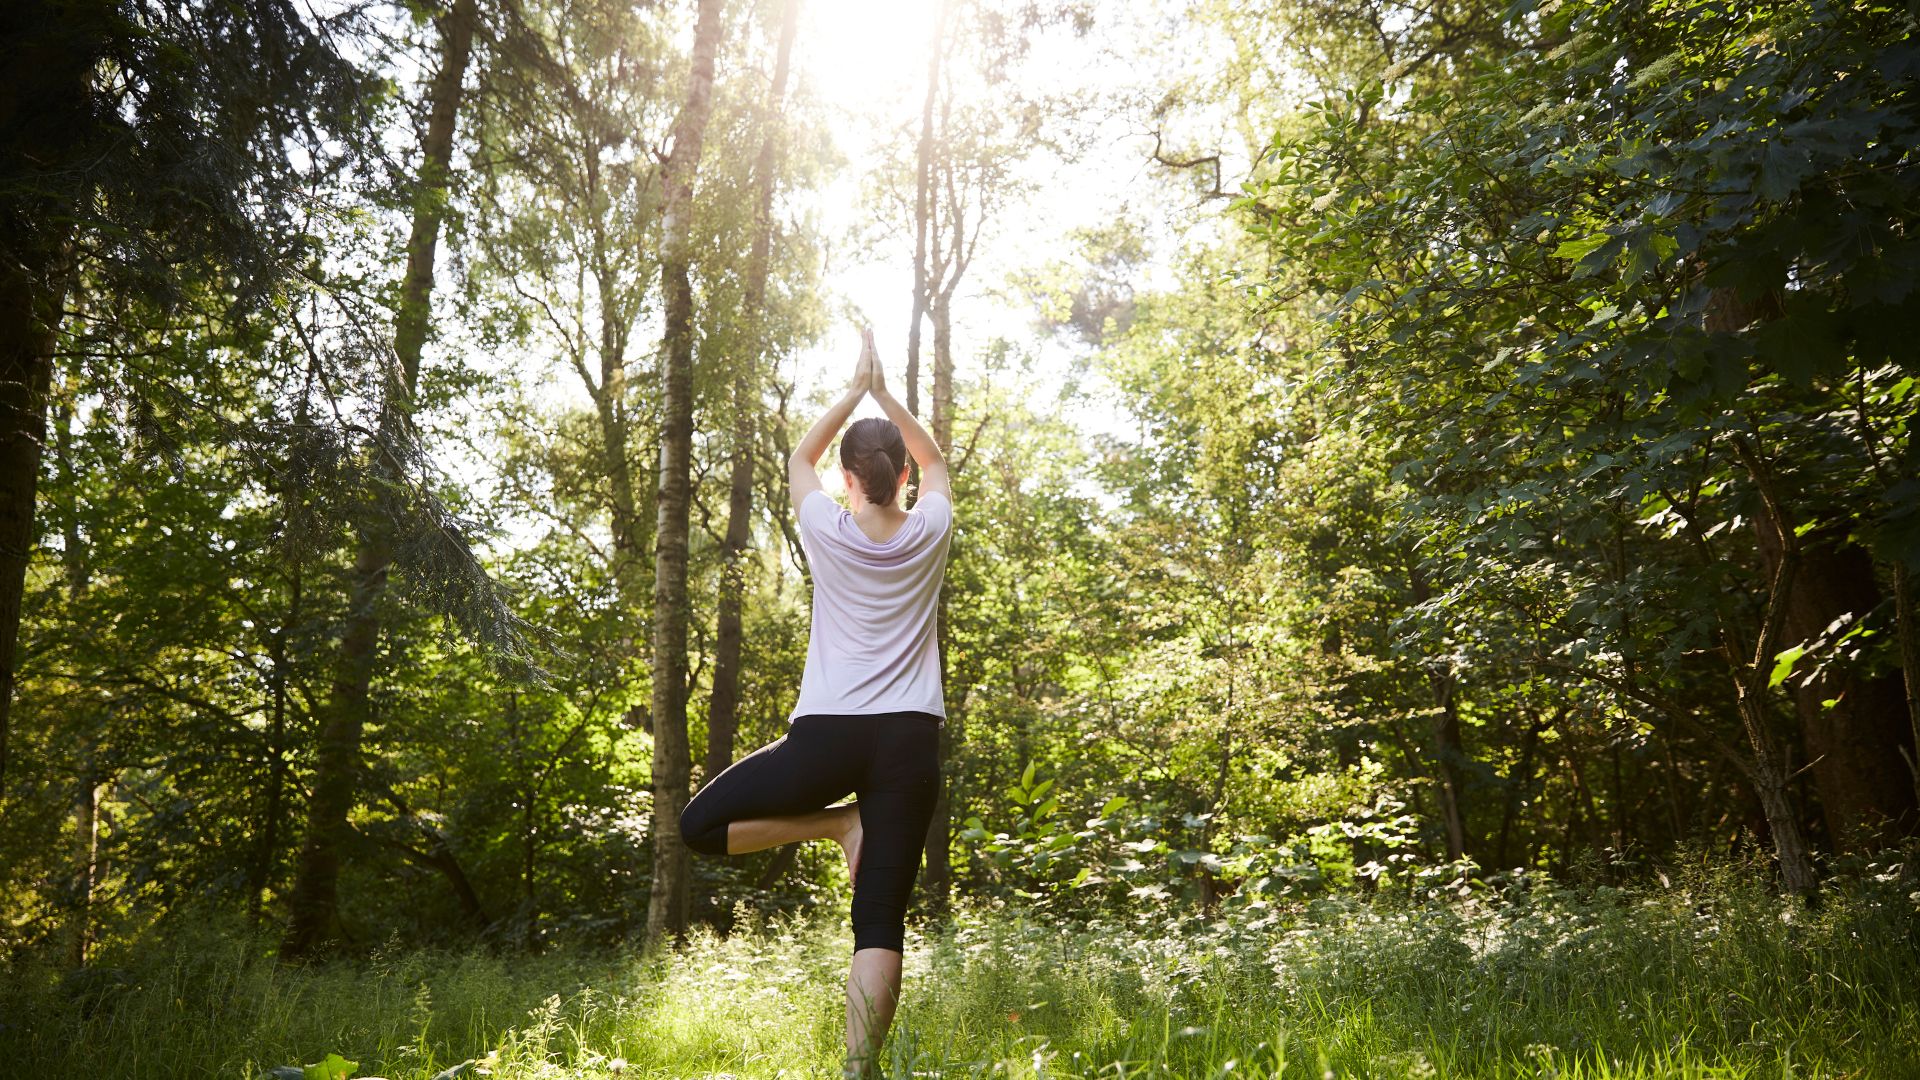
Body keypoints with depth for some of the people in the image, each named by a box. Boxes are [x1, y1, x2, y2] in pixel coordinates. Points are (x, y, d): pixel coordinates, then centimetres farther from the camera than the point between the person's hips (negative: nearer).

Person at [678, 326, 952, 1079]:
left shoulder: (827, 531, 1)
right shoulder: (930, 532, 4)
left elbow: (799, 458, 22)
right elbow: (934, 459, 26)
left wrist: (855, 390, 24)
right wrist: (885, 392, 24)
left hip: (827, 734, -2)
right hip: (910, 740, 2)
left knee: (699, 825, 13)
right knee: (881, 922, 0)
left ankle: (837, 824, 1)